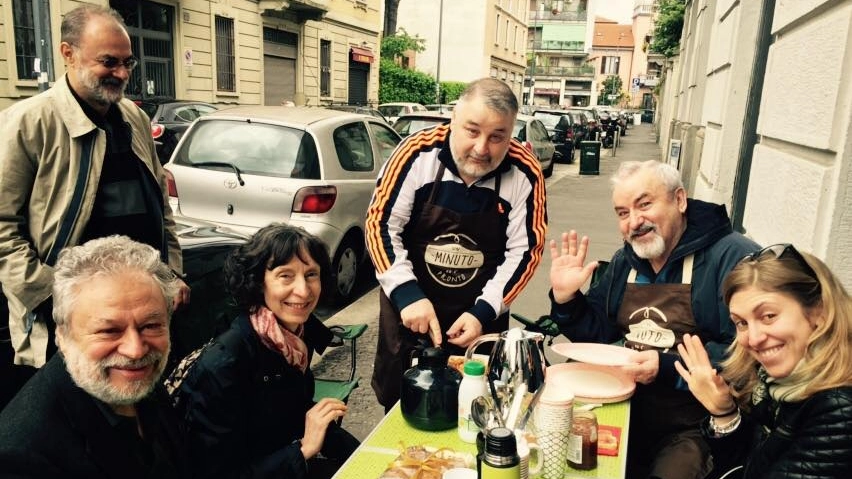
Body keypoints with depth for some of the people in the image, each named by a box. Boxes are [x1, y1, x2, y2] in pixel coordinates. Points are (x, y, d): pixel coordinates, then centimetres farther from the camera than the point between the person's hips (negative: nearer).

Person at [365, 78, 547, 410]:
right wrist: (407, 294, -24)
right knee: (400, 406, 19)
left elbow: (523, 250, -8)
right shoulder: (417, 153, -18)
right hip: (408, 307, 0)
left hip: (480, 318, 1)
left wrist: (483, 312, -16)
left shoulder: (524, 173, -14)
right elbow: (381, 225, -13)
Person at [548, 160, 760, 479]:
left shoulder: (734, 258, -13)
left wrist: (669, 368, -27)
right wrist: (566, 299, -4)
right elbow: (597, 335, 13)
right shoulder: (625, 261, 10)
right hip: (628, 409, 5)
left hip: (695, 427, -5)